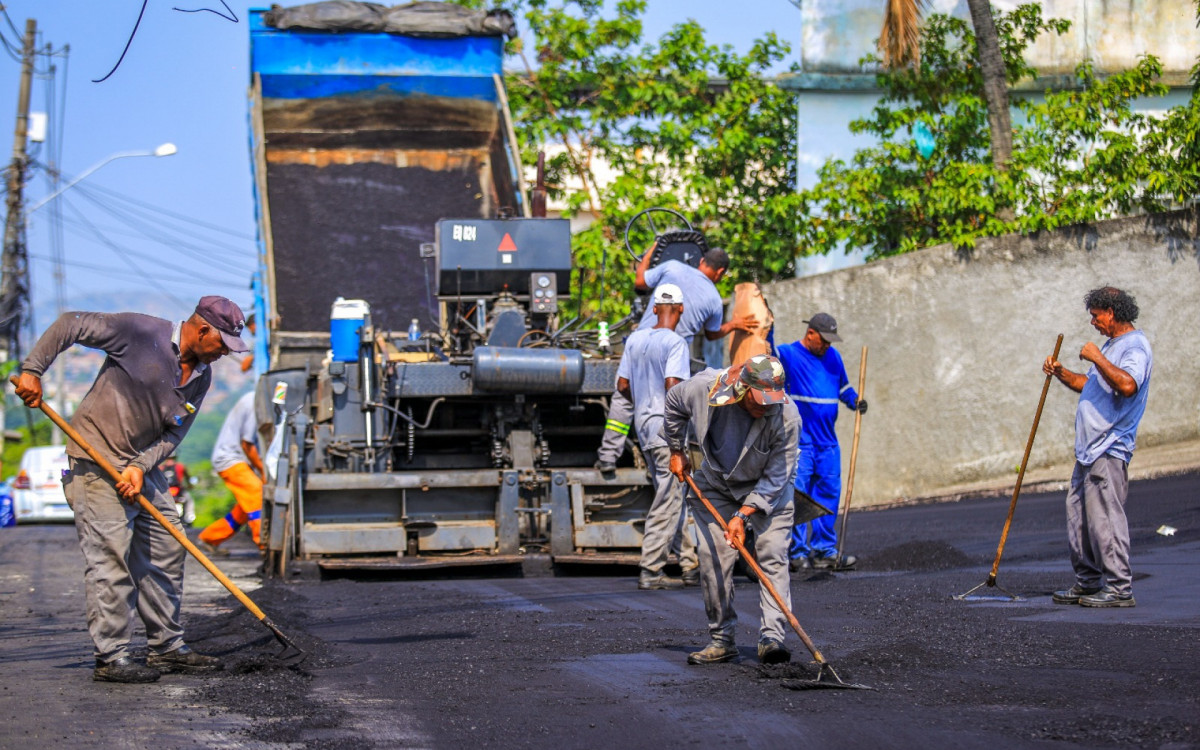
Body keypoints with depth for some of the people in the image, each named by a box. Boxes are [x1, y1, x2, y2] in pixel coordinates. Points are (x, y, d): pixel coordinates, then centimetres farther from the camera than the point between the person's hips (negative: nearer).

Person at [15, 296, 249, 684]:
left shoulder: (201, 377, 5)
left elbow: (173, 433, 4)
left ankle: (167, 648, 18)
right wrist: (32, 370, -19)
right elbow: (71, 324, -13)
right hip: (96, 464, -8)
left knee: (165, 554, 9)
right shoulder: (141, 332, -16)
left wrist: (141, 467, -13)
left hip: (144, 468, 8)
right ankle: (111, 658, -9)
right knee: (110, 557, -11)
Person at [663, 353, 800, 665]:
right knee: (713, 558, -5)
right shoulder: (704, 388, -27)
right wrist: (677, 452, 8)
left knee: (772, 556, -15)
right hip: (715, 484, 2)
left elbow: (776, 477, -23)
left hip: (766, 489, -2)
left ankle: (771, 637, -16)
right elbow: (673, 404, -1)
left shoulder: (787, 417, -31)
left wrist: (743, 515, -26)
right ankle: (721, 639, 4)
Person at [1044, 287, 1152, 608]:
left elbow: (1127, 385, -31)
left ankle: (1119, 589, -9)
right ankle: (1088, 583, 20)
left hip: (1109, 451, -11)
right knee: (1078, 516, 12)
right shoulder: (1111, 345, 21)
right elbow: (1091, 385, 31)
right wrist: (1061, 373, 15)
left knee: (1104, 517, -12)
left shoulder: (1135, 347, -12)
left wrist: (1097, 358, -23)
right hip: (1090, 449, 11)